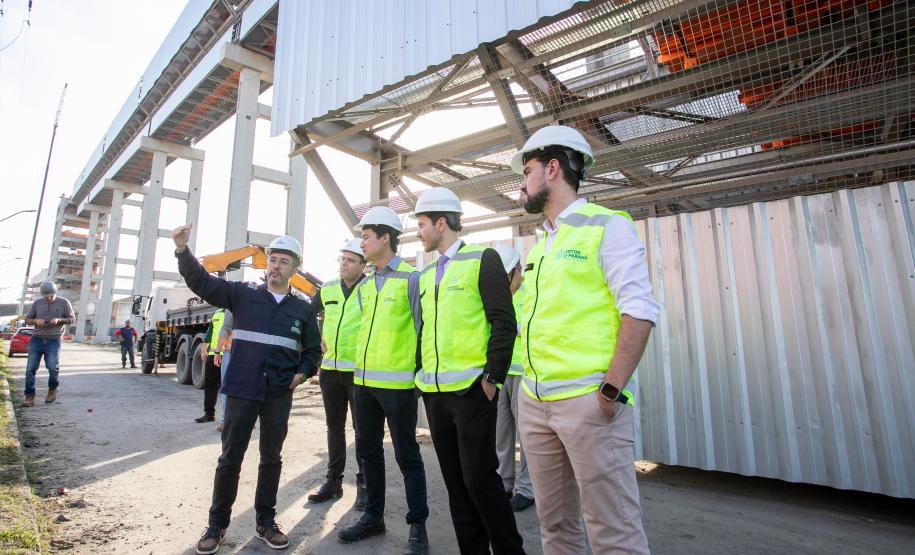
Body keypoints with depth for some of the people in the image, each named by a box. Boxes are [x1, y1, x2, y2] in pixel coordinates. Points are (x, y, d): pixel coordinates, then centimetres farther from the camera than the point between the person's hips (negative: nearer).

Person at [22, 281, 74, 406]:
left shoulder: (64, 302, 4)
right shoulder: (37, 303, 9)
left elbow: (71, 319, 5)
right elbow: (27, 320, 13)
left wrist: (59, 320, -15)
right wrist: (36, 321, -9)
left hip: (54, 341, -2)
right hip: (36, 339, 3)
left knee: (53, 366, -10)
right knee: (30, 368, -1)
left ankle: (52, 389, 17)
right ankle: (29, 396, 8)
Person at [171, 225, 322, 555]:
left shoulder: (303, 309, 5)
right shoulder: (242, 295, 2)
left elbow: (313, 348, 13)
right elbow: (201, 281, -6)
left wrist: (302, 373, -1)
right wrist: (182, 250, -19)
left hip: (279, 396, 2)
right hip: (241, 391, -1)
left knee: (271, 459, 12)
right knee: (230, 459, 7)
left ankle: (265, 522, 29)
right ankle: (217, 524, 27)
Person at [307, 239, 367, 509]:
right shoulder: (327, 290, 7)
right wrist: (315, 340, 9)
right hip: (329, 368, 5)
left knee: (362, 429, 4)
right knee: (334, 426, 15)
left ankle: (364, 484, 17)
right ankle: (334, 480, 29)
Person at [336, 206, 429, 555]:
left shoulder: (411, 279, -8)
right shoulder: (364, 286, 12)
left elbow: (421, 330, -8)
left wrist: (416, 370, -8)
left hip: (397, 383, -7)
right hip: (363, 381, 7)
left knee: (407, 455, 4)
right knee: (368, 451, 17)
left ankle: (417, 526, 20)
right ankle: (373, 516, 34)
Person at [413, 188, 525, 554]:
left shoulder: (483, 259, -5)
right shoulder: (426, 273, 15)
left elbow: (504, 323, -11)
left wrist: (492, 378, -14)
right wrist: (422, 374, 14)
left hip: (471, 390, -7)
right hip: (434, 392, 7)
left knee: (479, 478, -2)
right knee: (455, 481, 14)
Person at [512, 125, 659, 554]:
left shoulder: (607, 226, -4)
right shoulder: (537, 246, 17)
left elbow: (640, 310, -12)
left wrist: (612, 390, -17)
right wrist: (530, 381, 14)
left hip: (588, 401, -7)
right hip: (534, 401, 7)